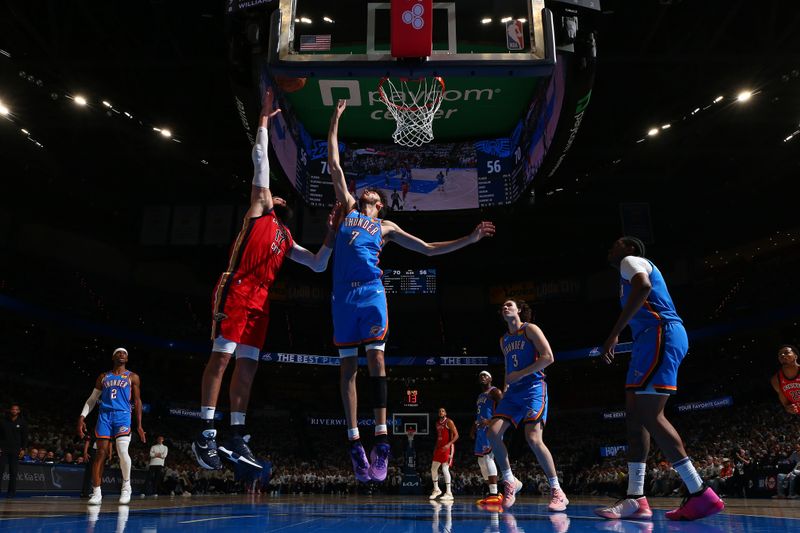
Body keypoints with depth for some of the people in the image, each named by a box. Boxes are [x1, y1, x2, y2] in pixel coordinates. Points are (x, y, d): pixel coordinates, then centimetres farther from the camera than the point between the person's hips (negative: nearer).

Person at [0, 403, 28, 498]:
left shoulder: (22, 423, 3)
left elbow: (25, 437, 4)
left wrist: (23, 449, -4)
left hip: (15, 450, -1)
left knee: (13, 472, 1)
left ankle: (11, 492, 5)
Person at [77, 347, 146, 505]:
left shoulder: (132, 377, 12)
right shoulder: (103, 377, 18)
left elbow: (137, 401, 9)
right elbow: (92, 399, 18)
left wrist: (139, 425, 3)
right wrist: (82, 417, 3)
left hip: (123, 415, -2)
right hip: (104, 416, 2)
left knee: (123, 452, -18)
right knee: (101, 453, -3)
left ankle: (126, 486, 1)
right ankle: (96, 492, 1)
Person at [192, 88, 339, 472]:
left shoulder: (286, 239, 27)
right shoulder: (259, 210, 12)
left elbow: (318, 265, 27)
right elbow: (260, 160, 7)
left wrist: (332, 235, 18)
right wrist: (264, 120, 10)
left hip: (260, 299, 7)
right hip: (236, 290, -7)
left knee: (248, 365, 3)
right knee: (222, 356, -11)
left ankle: (235, 440, 6)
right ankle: (205, 434, -9)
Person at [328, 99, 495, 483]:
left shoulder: (385, 228, 22)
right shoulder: (347, 209, 22)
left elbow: (429, 249, 23)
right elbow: (334, 166, 23)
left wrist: (469, 239, 17)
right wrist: (335, 122, 25)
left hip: (372, 292, -1)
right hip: (344, 294, 1)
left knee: (376, 357, -11)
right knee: (347, 365, -2)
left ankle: (381, 437, -12)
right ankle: (354, 440, 0)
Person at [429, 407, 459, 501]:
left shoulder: (449, 422, -8)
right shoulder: (437, 423, 15)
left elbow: (456, 435, -13)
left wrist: (448, 445, -24)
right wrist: (436, 448, 17)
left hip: (448, 448, -8)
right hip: (439, 447, 8)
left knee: (445, 469, -15)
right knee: (433, 469, 8)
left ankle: (448, 493, -12)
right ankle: (436, 490, 23)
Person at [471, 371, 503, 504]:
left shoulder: (494, 392, -4)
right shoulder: (480, 396, 24)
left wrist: (490, 421, -27)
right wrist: (474, 428, 21)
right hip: (481, 429, 10)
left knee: (488, 457, -22)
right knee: (481, 460, 10)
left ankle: (494, 494, -26)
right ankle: (492, 492, 16)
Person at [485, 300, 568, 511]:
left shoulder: (530, 329, -1)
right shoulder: (504, 340, 20)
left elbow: (548, 357, -11)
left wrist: (520, 374, -13)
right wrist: (505, 389, 12)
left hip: (533, 388, -7)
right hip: (513, 391, 7)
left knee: (533, 439, -20)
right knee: (493, 433, -9)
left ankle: (557, 492, -8)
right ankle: (510, 482, 6)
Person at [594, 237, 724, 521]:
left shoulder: (631, 261, 2)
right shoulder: (634, 270, 32)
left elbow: (643, 287, -20)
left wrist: (613, 334, -23)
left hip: (660, 333, -10)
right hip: (653, 338, 10)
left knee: (649, 415, -16)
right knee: (635, 415, 4)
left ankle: (701, 493, -14)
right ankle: (635, 499, 2)